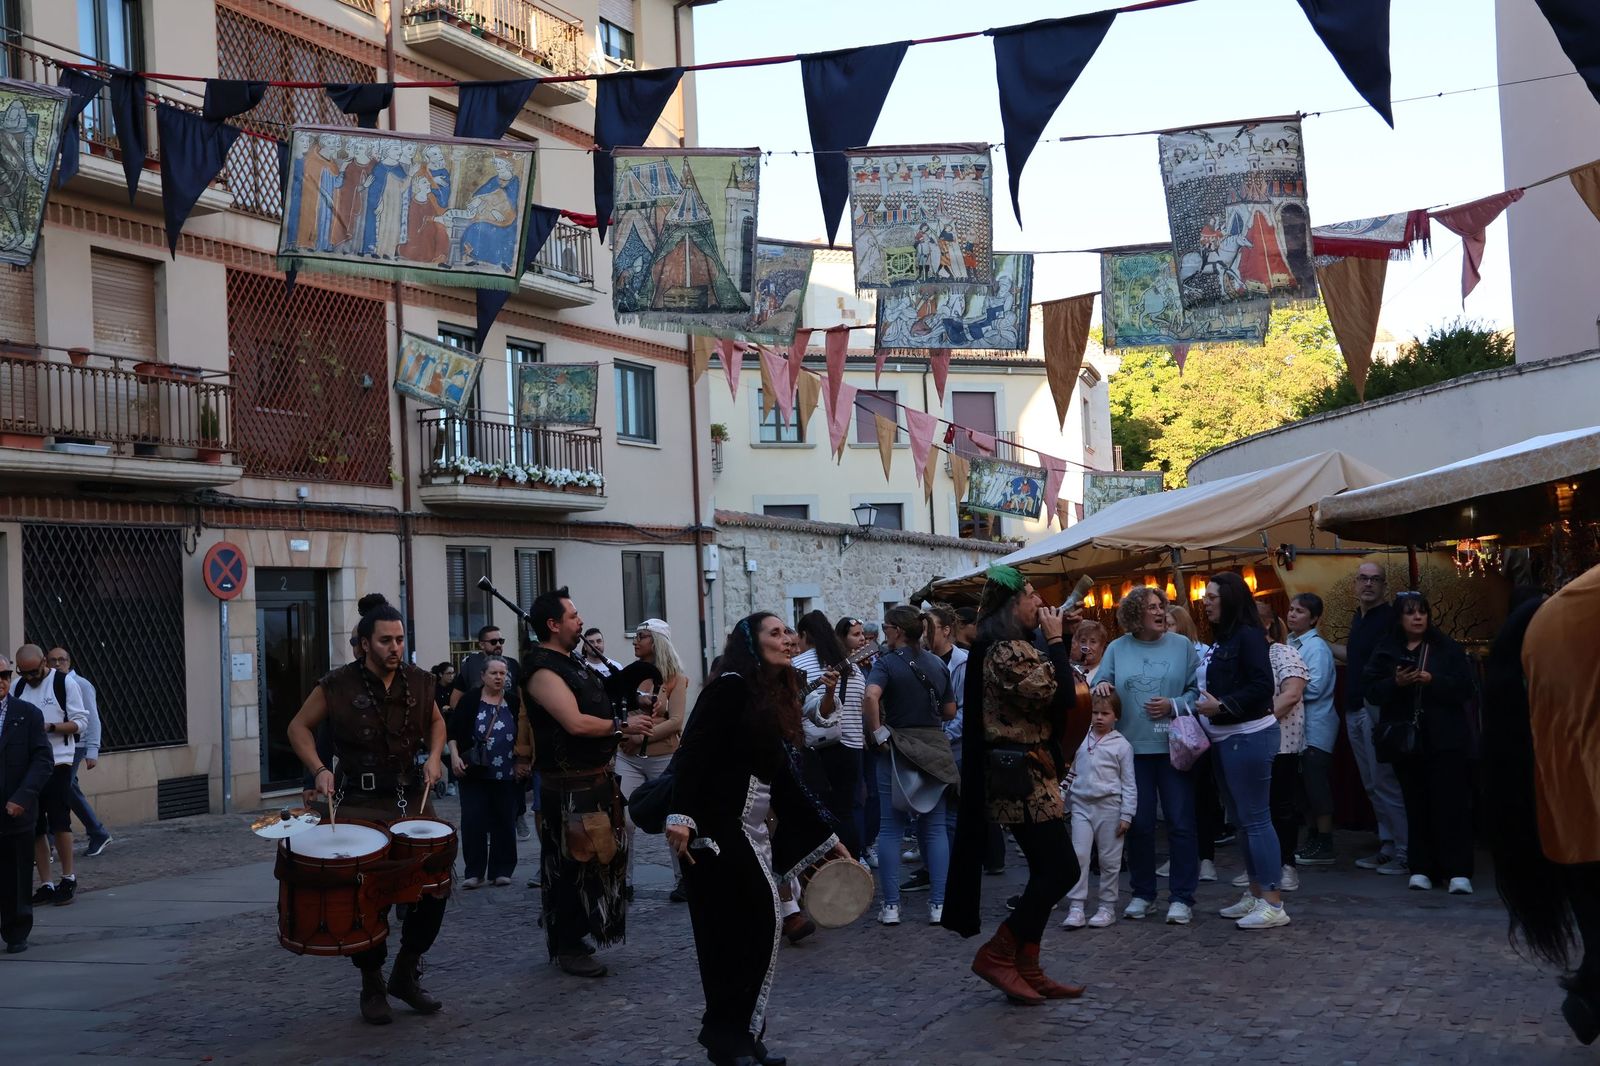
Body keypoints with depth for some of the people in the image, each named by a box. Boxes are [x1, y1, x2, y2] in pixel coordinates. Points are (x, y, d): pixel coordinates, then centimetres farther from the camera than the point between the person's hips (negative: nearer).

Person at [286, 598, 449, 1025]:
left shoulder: (418, 682, 2)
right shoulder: (338, 685, -9)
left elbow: (436, 721, 20)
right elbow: (300, 727, 2)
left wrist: (434, 756, 2)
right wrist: (319, 770, -12)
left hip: (410, 797, 4)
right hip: (359, 804, -4)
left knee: (435, 884, 1)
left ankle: (407, 974, 21)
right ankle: (372, 986, 17)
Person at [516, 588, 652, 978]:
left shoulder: (571, 661, 14)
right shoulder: (543, 671, -18)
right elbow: (576, 723, -26)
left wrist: (630, 715, 12)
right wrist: (623, 726, -15)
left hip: (595, 778, 10)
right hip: (570, 787, -10)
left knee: (592, 859, 17)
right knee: (572, 865, -2)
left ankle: (574, 934, 30)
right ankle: (567, 948, 8)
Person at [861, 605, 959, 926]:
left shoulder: (887, 663, -9)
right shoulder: (938, 664, 6)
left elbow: (871, 697, -28)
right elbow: (950, 711, 11)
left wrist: (878, 733, -17)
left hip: (897, 750, -4)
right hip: (935, 749, 4)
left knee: (891, 828, 4)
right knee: (935, 828, 7)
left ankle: (891, 906, 4)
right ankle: (938, 905, 5)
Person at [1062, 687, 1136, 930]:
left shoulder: (1121, 745, -2)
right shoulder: (1080, 739, 6)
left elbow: (1129, 784, -1)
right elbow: (1071, 771, 16)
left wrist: (1126, 815, -5)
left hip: (1109, 807, -2)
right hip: (1082, 804, 2)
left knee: (1109, 860, 6)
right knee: (1078, 856, -4)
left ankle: (1107, 907, 17)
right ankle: (1076, 908, -3)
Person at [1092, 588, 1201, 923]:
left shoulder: (1182, 645, 3)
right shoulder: (1117, 649, 7)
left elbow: (1198, 691, 1)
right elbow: (1100, 687, 9)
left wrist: (1174, 705, -14)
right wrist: (1101, 687, -13)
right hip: (1133, 748, 1)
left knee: (1181, 823, -1)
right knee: (1138, 824, 7)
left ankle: (1182, 897, 7)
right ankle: (1142, 893, 20)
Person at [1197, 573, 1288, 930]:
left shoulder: (1247, 636, -13)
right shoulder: (1222, 639, 14)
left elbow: (1261, 687, -22)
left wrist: (1221, 706, -24)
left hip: (1249, 737, -10)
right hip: (1227, 737, 10)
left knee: (1255, 818, -8)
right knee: (1245, 819, 14)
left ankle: (1273, 904, -5)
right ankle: (1255, 894, 22)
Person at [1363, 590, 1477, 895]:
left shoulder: (1448, 648, 4)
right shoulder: (1385, 652, 8)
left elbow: (1464, 687, -4)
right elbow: (1371, 689, 3)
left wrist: (1432, 681, -19)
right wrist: (1396, 683, -16)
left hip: (1445, 739, -2)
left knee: (1451, 804, -6)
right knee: (1416, 805, 4)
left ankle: (1458, 872, -6)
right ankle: (1421, 869, 10)